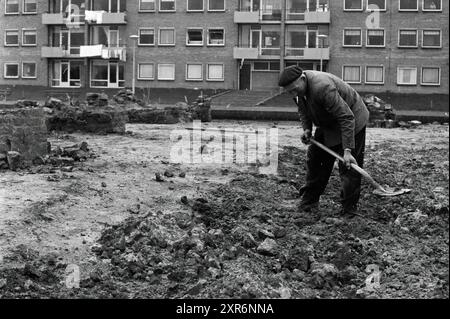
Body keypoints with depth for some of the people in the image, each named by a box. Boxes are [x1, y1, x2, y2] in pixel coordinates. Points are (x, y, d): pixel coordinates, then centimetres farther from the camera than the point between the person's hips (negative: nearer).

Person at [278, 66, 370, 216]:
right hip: (328, 124, 8)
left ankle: (349, 211, 2)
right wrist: (306, 128, -8)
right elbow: (303, 109, 11)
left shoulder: (322, 88, -38)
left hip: (351, 121, -8)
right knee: (314, 159, 8)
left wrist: (347, 150, -38)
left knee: (348, 166, -9)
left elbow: (346, 118, -36)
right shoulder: (297, 86, -11)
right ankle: (309, 202, 17)